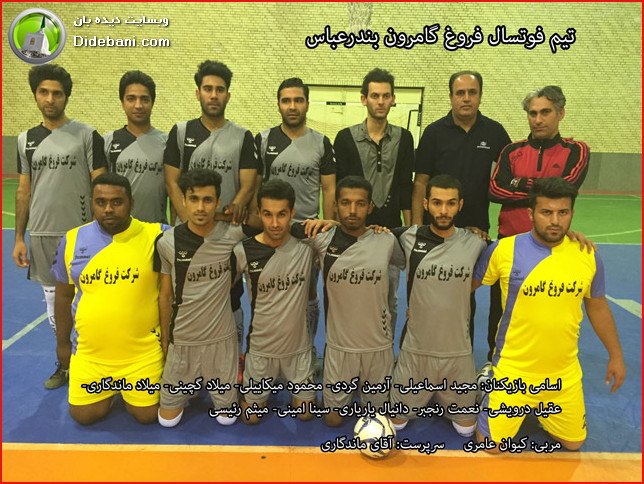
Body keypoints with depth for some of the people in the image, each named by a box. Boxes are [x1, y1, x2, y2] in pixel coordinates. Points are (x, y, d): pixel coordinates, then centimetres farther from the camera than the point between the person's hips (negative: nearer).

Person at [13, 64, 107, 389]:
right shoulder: (26, 139, 8)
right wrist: (18, 238, 7)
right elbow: (23, 191, 11)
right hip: (41, 235, 4)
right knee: (54, 303, 14)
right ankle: (64, 363, 30)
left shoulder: (87, 135, -5)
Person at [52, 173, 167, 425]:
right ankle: (110, 388, 40)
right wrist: (62, 342, 15)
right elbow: (64, 296, 9)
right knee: (84, 415, 9)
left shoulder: (156, 236, -12)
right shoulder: (73, 240, -1)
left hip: (143, 352, -2)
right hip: (89, 351, 3)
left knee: (146, 414, 6)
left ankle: (127, 388, 37)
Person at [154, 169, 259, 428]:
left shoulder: (233, 234, -15)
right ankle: (191, 386, 41)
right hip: (182, 340, 1)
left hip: (221, 338, -1)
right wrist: (164, 338, 9)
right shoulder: (167, 242, -11)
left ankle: (221, 392, 44)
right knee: (167, 419, 13)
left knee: (226, 417, 13)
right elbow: (165, 295, 1)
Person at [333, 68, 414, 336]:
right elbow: (338, 188, -1)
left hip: (391, 229, 2)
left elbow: (406, 187, 6)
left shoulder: (403, 138, 5)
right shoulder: (346, 138, -1)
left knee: (390, 298, 11)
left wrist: (410, 229, 4)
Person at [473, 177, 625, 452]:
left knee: (573, 444, 18)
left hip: (565, 373, 4)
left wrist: (615, 355, 13)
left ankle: (539, 408, 45)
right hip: (513, 370, -3)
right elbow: (467, 286, -2)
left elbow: (597, 307, 9)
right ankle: (490, 393, 32)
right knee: (490, 446, 4)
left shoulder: (588, 256, -6)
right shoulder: (504, 250, -17)